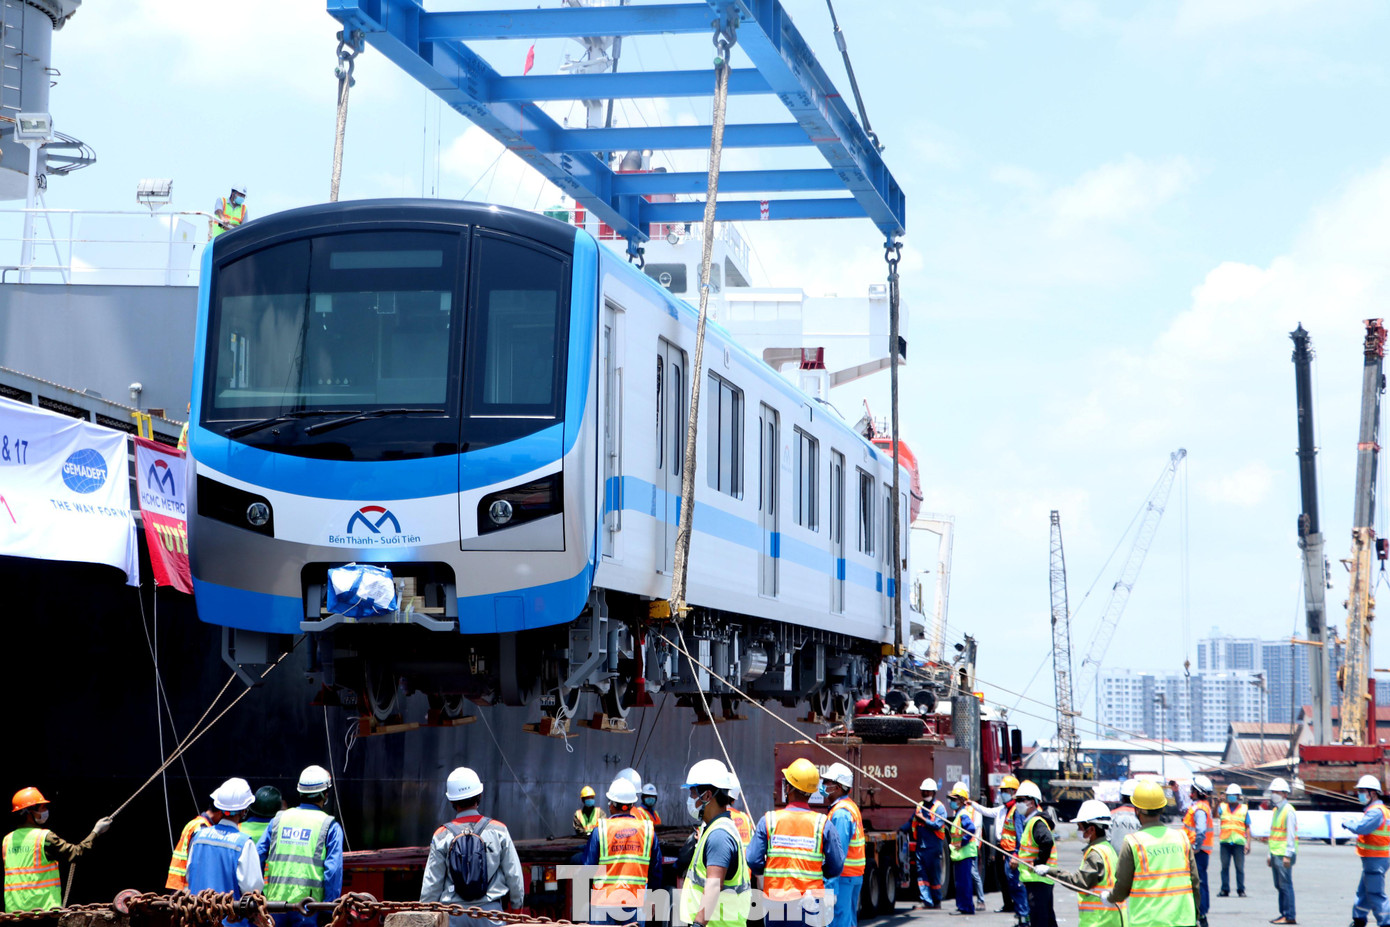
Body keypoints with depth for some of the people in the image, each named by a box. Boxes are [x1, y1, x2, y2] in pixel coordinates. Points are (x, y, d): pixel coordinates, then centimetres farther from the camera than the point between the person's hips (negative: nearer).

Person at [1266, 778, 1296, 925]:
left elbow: (1291, 835, -14)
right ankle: (1283, 913, 13)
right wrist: (1270, 854, 22)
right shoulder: (1276, 810, 19)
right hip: (1275, 854, 9)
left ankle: (1289, 916, -8)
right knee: (1279, 886, 9)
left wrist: (1287, 855, -19)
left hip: (1283, 855, -9)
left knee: (1285, 885, -8)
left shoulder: (1288, 811, -9)